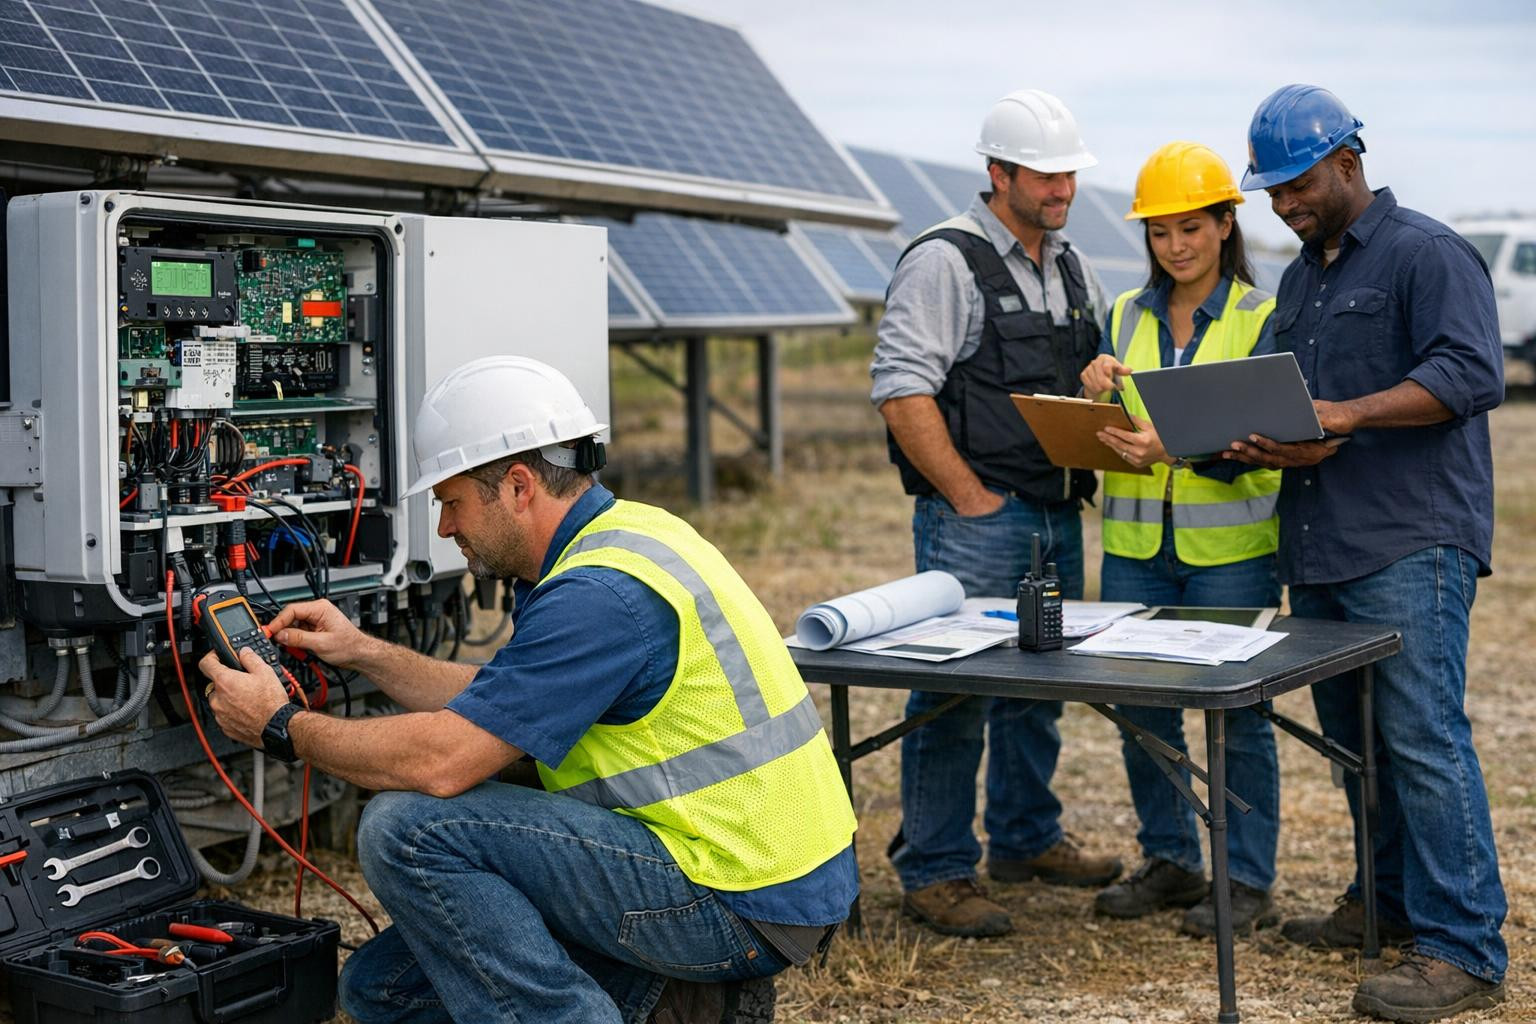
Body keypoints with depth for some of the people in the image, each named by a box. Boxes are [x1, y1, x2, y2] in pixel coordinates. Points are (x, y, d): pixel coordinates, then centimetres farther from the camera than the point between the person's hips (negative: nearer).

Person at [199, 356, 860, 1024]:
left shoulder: (601, 592, -22)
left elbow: (443, 760, -23)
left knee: (410, 829, -18)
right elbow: (495, 706, 20)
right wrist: (365, 653, 15)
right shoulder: (621, 534, 10)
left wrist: (282, 727, -9)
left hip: (744, 899, -10)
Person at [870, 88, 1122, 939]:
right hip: (973, 519, -8)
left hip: (1058, 517, 8)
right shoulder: (945, 262, -10)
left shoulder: (1073, 270, 15)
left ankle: (1026, 838, 32)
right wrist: (972, 499, -16)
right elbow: (902, 392, -16)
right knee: (954, 693, -4)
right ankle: (934, 873, 5)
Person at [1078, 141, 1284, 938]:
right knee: (1140, 707, 9)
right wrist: (1096, 396, -11)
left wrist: (1172, 447, -31)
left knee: (1236, 710, 2)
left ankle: (1248, 880, 14)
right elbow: (1103, 433, 12)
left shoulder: (1261, 318, -4)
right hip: (1136, 543, 5)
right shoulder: (1126, 316, 10)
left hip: (1230, 544, -4)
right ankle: (1169, 862, 25)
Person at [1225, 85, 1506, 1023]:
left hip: (1410, 547, -9)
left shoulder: (1426, 254, -5)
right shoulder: (1300, 280, 21)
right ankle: (1391, 901, 26)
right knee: (1353, 739, 13)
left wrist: (1341, 417, -24)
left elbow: (1471, 373, -17)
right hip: (1319, 548, 9)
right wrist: (1269, 442, 4)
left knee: (1422, 739, -11)